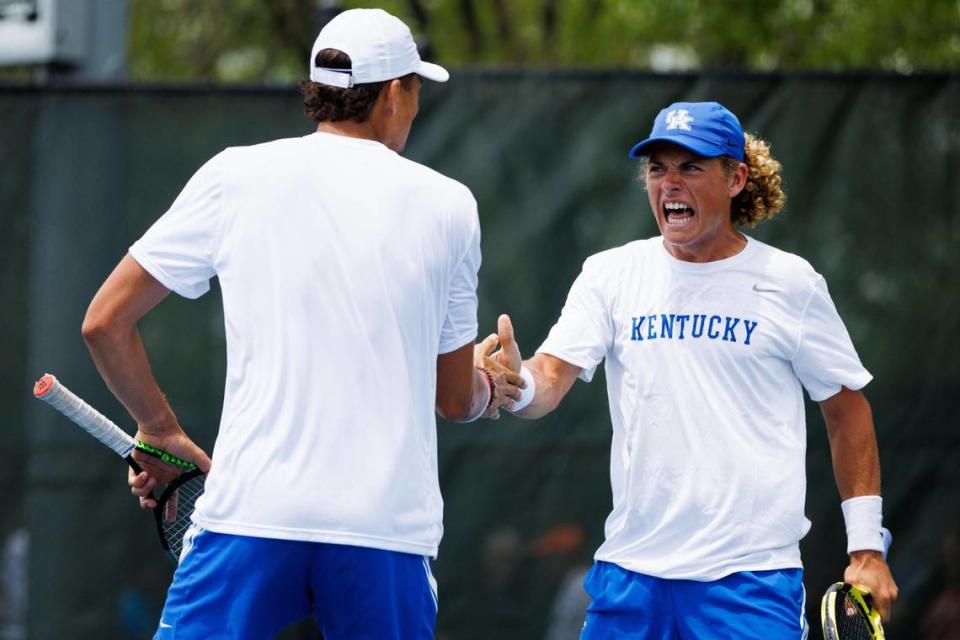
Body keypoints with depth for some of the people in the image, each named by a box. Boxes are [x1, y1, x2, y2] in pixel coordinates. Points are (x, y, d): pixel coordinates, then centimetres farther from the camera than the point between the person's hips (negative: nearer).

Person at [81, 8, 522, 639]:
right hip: (389, 526, 1)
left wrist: (161, 428, 23)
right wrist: (492, 384, 40)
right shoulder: (450, 205, 8)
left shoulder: (234, 177, 5)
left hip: (251, 511, -1)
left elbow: (105, 322, 8)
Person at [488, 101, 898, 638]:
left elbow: (847, 410, 8)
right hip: (632, 569, 2)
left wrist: (867, 549, 4)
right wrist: (516, 383, -29)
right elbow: (549, 380, -4)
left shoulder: (791, 282, 1)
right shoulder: (611, 274, 5)